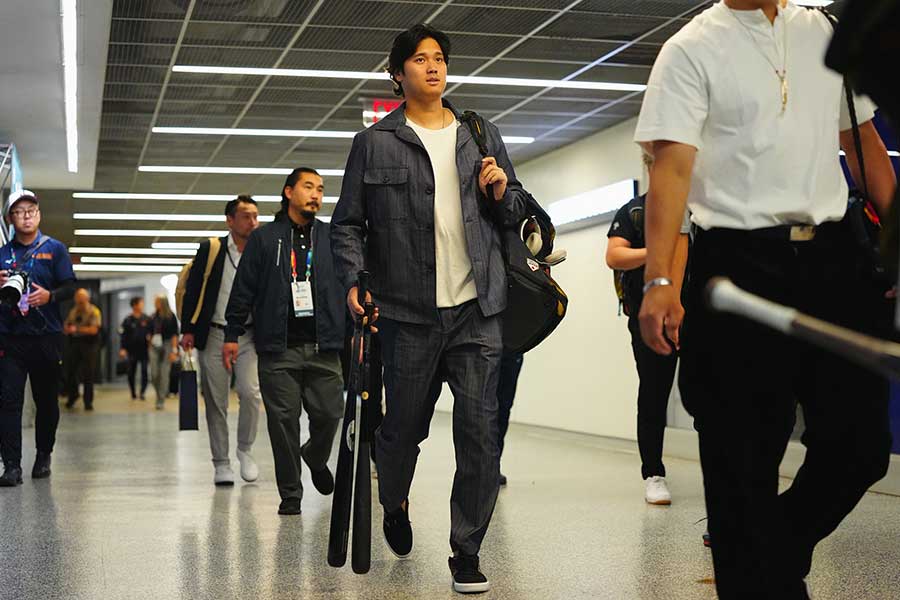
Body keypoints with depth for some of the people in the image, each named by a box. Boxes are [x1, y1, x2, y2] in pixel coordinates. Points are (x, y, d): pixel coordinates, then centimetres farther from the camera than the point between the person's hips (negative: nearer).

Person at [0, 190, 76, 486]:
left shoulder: (55, 249, 6)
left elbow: (70, 287, 1)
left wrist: (50, 295, -19)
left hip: (46, 336, -1)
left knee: (46, 400, 8)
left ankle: (43, 456, 24)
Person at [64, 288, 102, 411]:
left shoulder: (94, 311, -4)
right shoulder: (73, 311, 14)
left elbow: (94, 329, -14)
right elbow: (66, 328, 17)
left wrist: (77, 329, -16)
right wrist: (68, 329, -7)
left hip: (89, 344, -5)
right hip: (74, 344, 5)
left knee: (88, 374, -3)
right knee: (70, 371, 3)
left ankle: (88, 401, 4)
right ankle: (72, 396, 23)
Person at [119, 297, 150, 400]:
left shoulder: (147, 319, 4)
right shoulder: (128, 320, 1)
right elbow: (122, 335, 1)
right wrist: (122, 348, -6)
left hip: (144, 349, 0)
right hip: (132, 350, 0)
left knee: (144, 371, -6)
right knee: (131, 372, 5)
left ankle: (142, 392, -1)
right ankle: (133, 393, 17)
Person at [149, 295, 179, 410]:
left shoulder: (170, 316, -3)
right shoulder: (153, 317, 9)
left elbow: (175, 334, -5)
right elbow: (150, 333, 16)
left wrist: (174, 351, -11)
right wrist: (150, 346, 8)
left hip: (167, 346, -4)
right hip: (154, 347, 4)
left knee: (164, 374, -4)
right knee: (154, 374, -2)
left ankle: (161, 400, 3)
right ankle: (159, 394, 20)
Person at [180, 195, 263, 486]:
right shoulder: (210, 250, 2)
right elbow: (192, 290, 3)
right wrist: (188, 329, -4)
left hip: (249, 336, 0)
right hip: (214, 336, 0)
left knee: (250, 392, -15)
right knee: (216, 402, 2)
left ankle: (245, 450, 7)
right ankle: (221, 464, 12)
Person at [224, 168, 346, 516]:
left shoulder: (332, 239, 13)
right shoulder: (264, 238, 8)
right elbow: (243, 289, 8)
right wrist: (232, 334, 5)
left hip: (323, 347, 2)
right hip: (278, 347, -1)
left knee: (330, 414, -2)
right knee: (283, 421, -1)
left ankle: (316, 458, 31)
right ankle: (290, 493, 12)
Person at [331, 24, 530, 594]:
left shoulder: (482, 135, 15)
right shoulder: (374, 143, 6)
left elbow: (517, 210, 22)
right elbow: (348, 222, 6)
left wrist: (502, 193, -1)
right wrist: (353, 281, -10)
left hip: (477, 310, 2)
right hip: (409, 313, -1)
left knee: (481, 431, -6)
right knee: (403, 427, 9)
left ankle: (467, 552, 7)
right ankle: (395, 504, 41)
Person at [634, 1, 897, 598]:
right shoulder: (692, 49, -1)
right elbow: (672, 166, -11)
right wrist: (659, 280, -22)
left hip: (832, 257, 5)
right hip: (740, 263, -4)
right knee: (744, 462, 1)